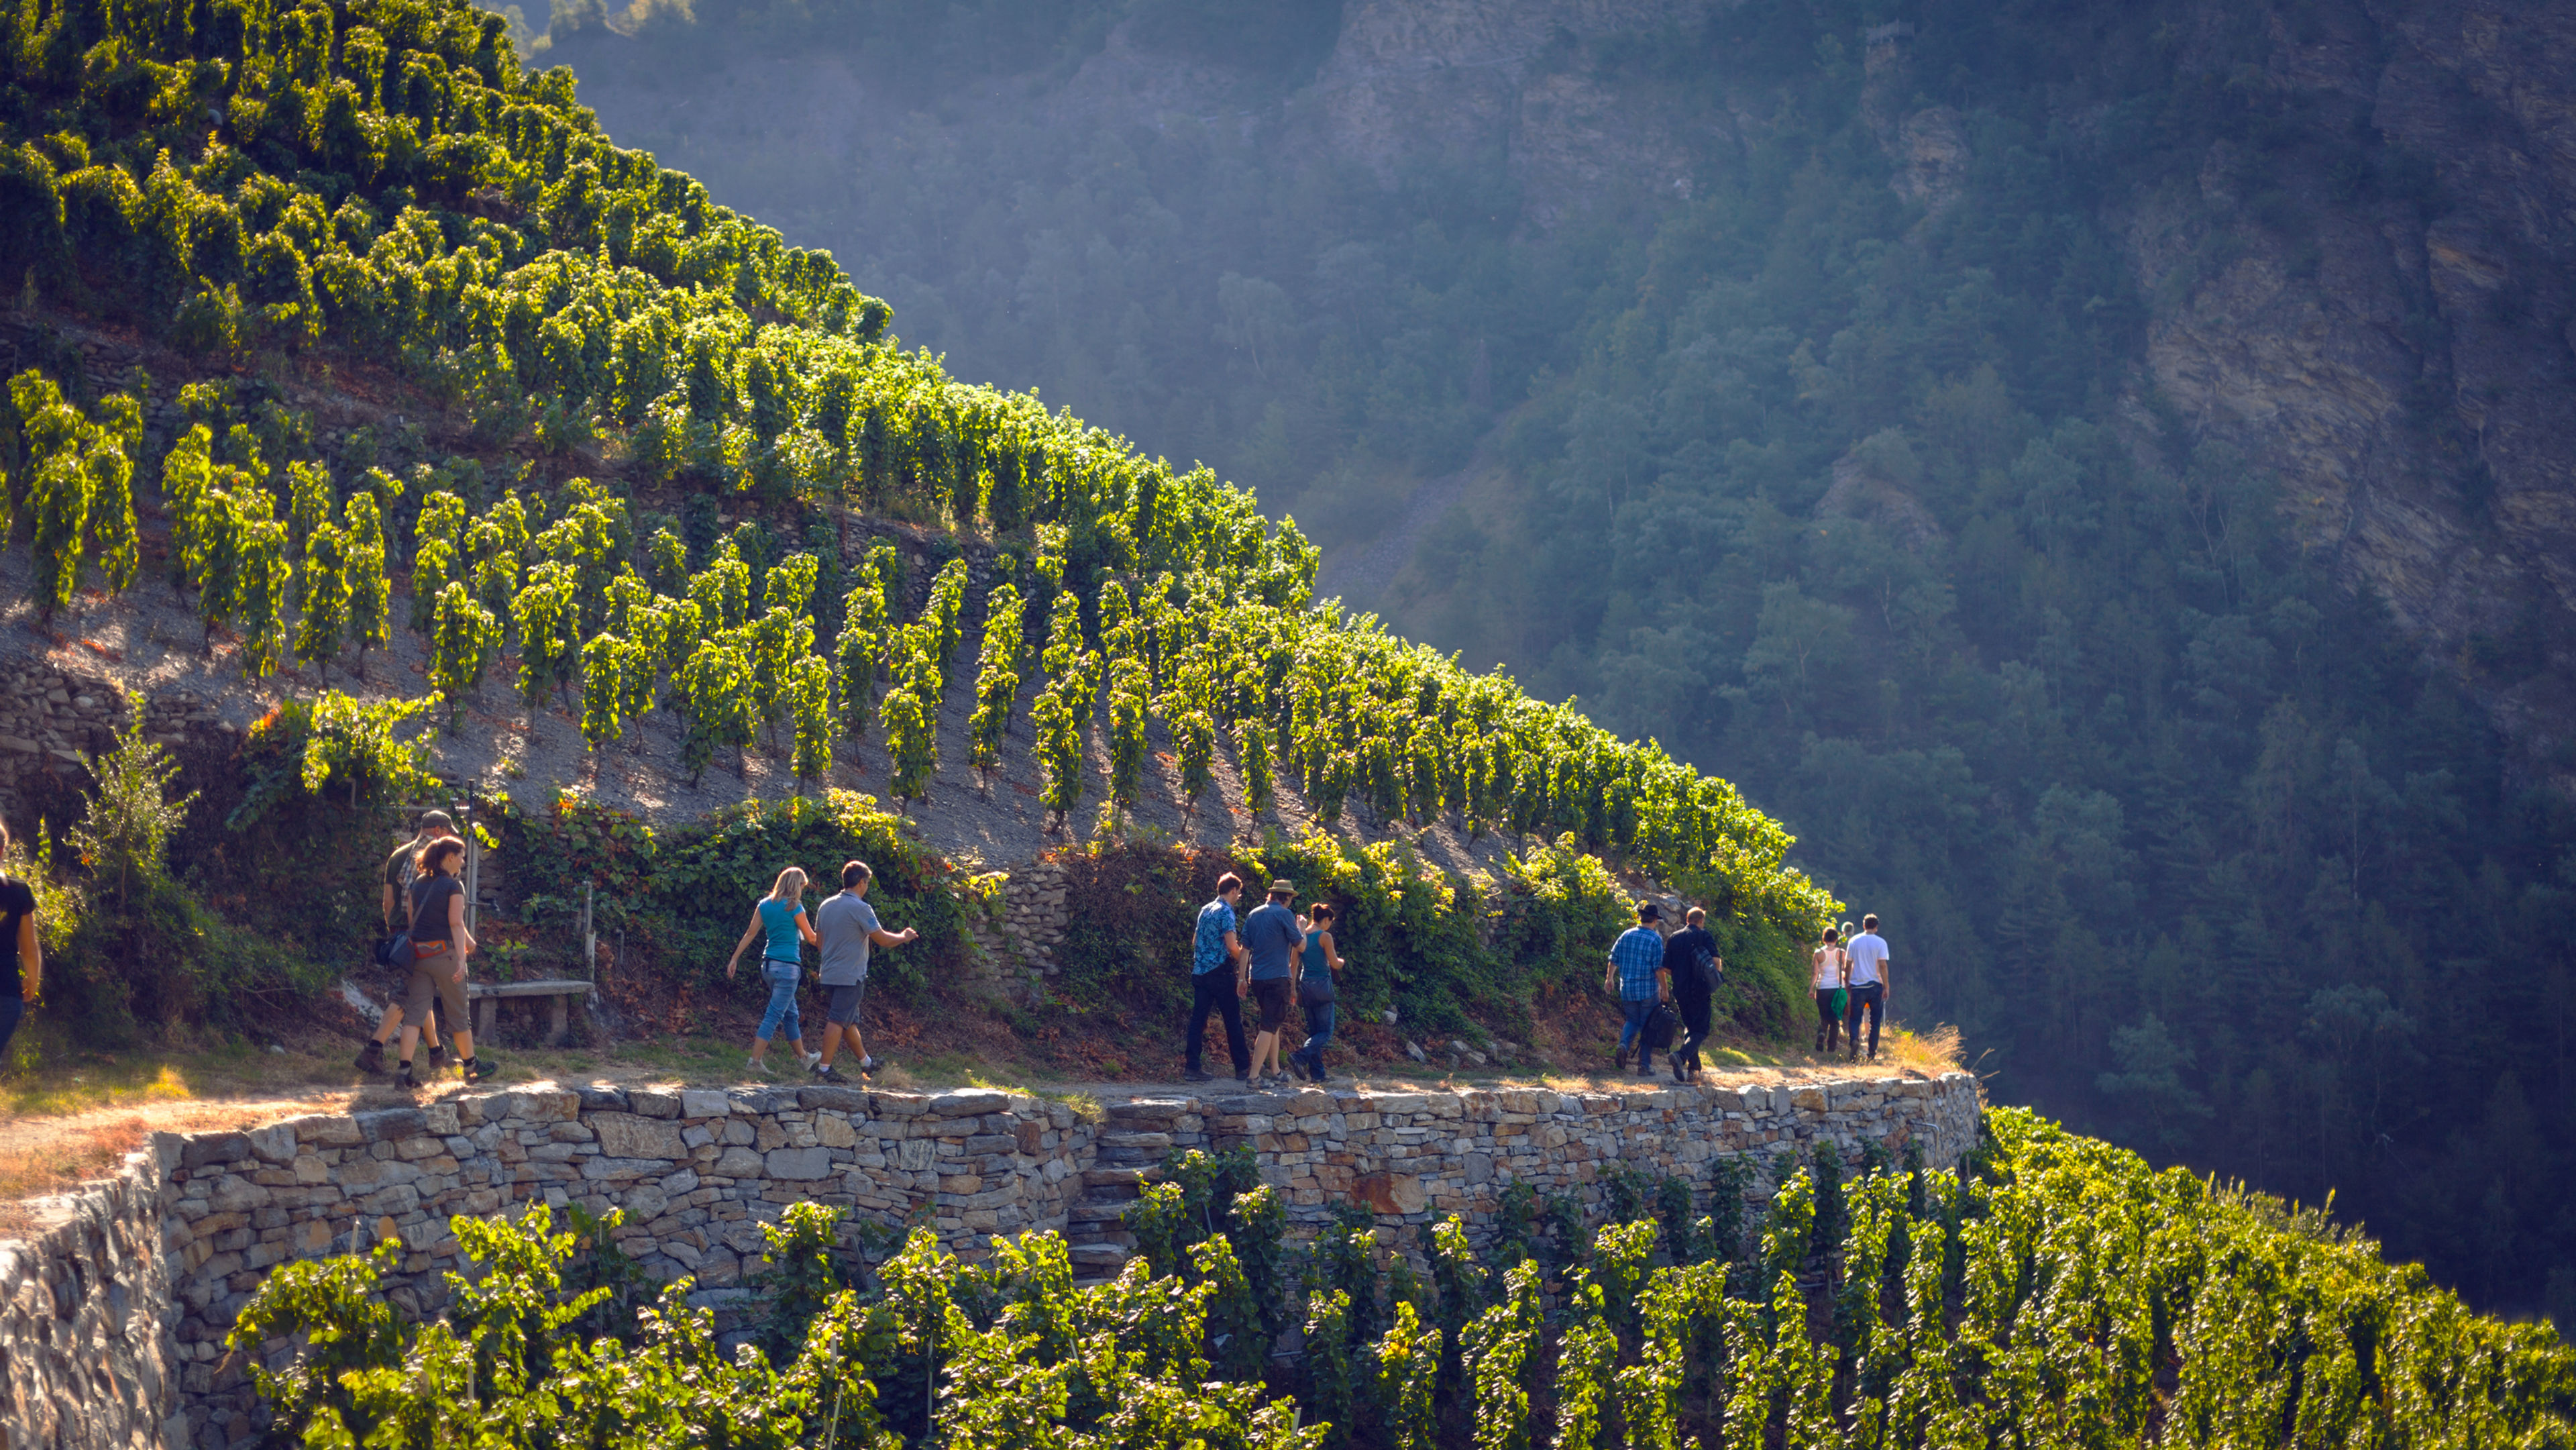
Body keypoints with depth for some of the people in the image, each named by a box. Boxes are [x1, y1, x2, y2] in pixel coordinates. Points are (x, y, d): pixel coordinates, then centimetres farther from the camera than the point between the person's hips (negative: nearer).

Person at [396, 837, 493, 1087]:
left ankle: (405, 1071, -9)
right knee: (458, 1014, 8)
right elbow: (456, 924, -15)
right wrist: (461, 959, -20)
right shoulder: (453, 886, -9)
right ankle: (471, 1067, 22)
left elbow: (412, 919, 16)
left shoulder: (417, 884, 10)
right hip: (444, 953, -5)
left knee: (414, 1013, 2)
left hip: (418, 954, 5)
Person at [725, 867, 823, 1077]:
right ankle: (756, 1059, -13)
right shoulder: (794, 907, -11)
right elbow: (811, 937, -3)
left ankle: (803, 1057, 31)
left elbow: (750, 934, 7)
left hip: (769, 964, 8)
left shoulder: (765, 905, 7)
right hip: (788, 965, -8)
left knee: (791, 1014, 19)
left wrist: (734, 958, 10)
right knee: (775, 1014, -7)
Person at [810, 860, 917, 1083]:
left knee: (850, 1021, 17)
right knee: (838, 1021, -9)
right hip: (850, 976, -8)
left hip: (829, 974, 8)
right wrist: (904, 937, 7)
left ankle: (866, 1063, 31)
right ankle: (824, 1068, -12)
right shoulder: (860, 908, -13)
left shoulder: (826, 906, 11)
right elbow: (882, 939, -11)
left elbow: (819, 939, 20)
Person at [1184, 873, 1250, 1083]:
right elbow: (1231, 946, -18)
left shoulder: (1205, 910, 14)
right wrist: (1244, 963, -3)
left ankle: (1193, 1067, 0)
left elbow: (1195, 942, 21)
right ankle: (1242, 1068, 5)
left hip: (1199, 972, 7)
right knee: (1233, 1019, 1)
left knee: (1198, 1019, 4)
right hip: (1220, 973, -7)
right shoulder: (1226, 912, -11)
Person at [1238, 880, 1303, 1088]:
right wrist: (1302, 928, 18)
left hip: (1257, 978, 7)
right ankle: (1255, 1075, -15)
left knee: (1274, 1024, 19)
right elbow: (1300, 945, -2)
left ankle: (1275, 1071, 23)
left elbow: (1245, 949, 11)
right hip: (1277, 977, -7)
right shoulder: (1284, 914, -8)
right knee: (1270, 1026, -8)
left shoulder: (1254, 915, 12)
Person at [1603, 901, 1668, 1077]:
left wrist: (1609, 978, 22)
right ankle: (1644, 1065, 6)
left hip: (1627, 989, 4)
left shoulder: (1626, 935, 2)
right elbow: (1659, 968, -13)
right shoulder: (1655, 939, -11)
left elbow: (1614, 959, 9)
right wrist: (1665, 988, -4)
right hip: (1649, 990, -4)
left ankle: (1624, 1044, -8)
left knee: (1632, 1021, 20)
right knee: (1647, 1027, 5)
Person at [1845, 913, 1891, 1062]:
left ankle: (1854, 1039, -27)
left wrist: (1847, 982, 16)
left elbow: (1849, 964, 6)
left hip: (1857, 985, 1)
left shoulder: (1854, 941, 3)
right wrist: (1886, 987, -3)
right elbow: (1882, 965, -8)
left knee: (1854, 1019, 3)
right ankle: (1872, 1053, 9)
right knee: (1874, 1021, 9)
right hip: (1875, 985, -1)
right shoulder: (1880, 942, -3)